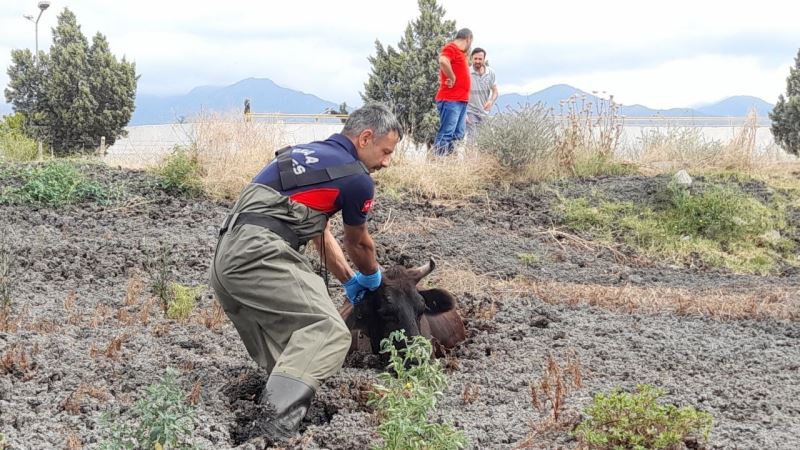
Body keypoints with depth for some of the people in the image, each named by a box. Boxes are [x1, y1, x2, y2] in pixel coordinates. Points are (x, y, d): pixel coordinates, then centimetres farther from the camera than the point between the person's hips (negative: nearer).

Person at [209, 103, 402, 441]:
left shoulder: (308, 153, 27)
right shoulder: (356, 177, 2)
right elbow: (358, 243, 20)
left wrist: (350, 281, 47)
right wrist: (372, 277, 40)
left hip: (226, 260, 10)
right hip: (258, 256, -9)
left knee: (282, 349, 16)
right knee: (330, 332, -18)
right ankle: (280, 414, -37)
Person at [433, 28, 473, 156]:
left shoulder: (459, 52, 21)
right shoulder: (451, 48, -8)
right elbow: (443, 61, -29)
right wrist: (452, 78, -19)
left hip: (461, 100, 10)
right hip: (450, 100, -10)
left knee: (458, 135, 10)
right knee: (446, 134, -13)